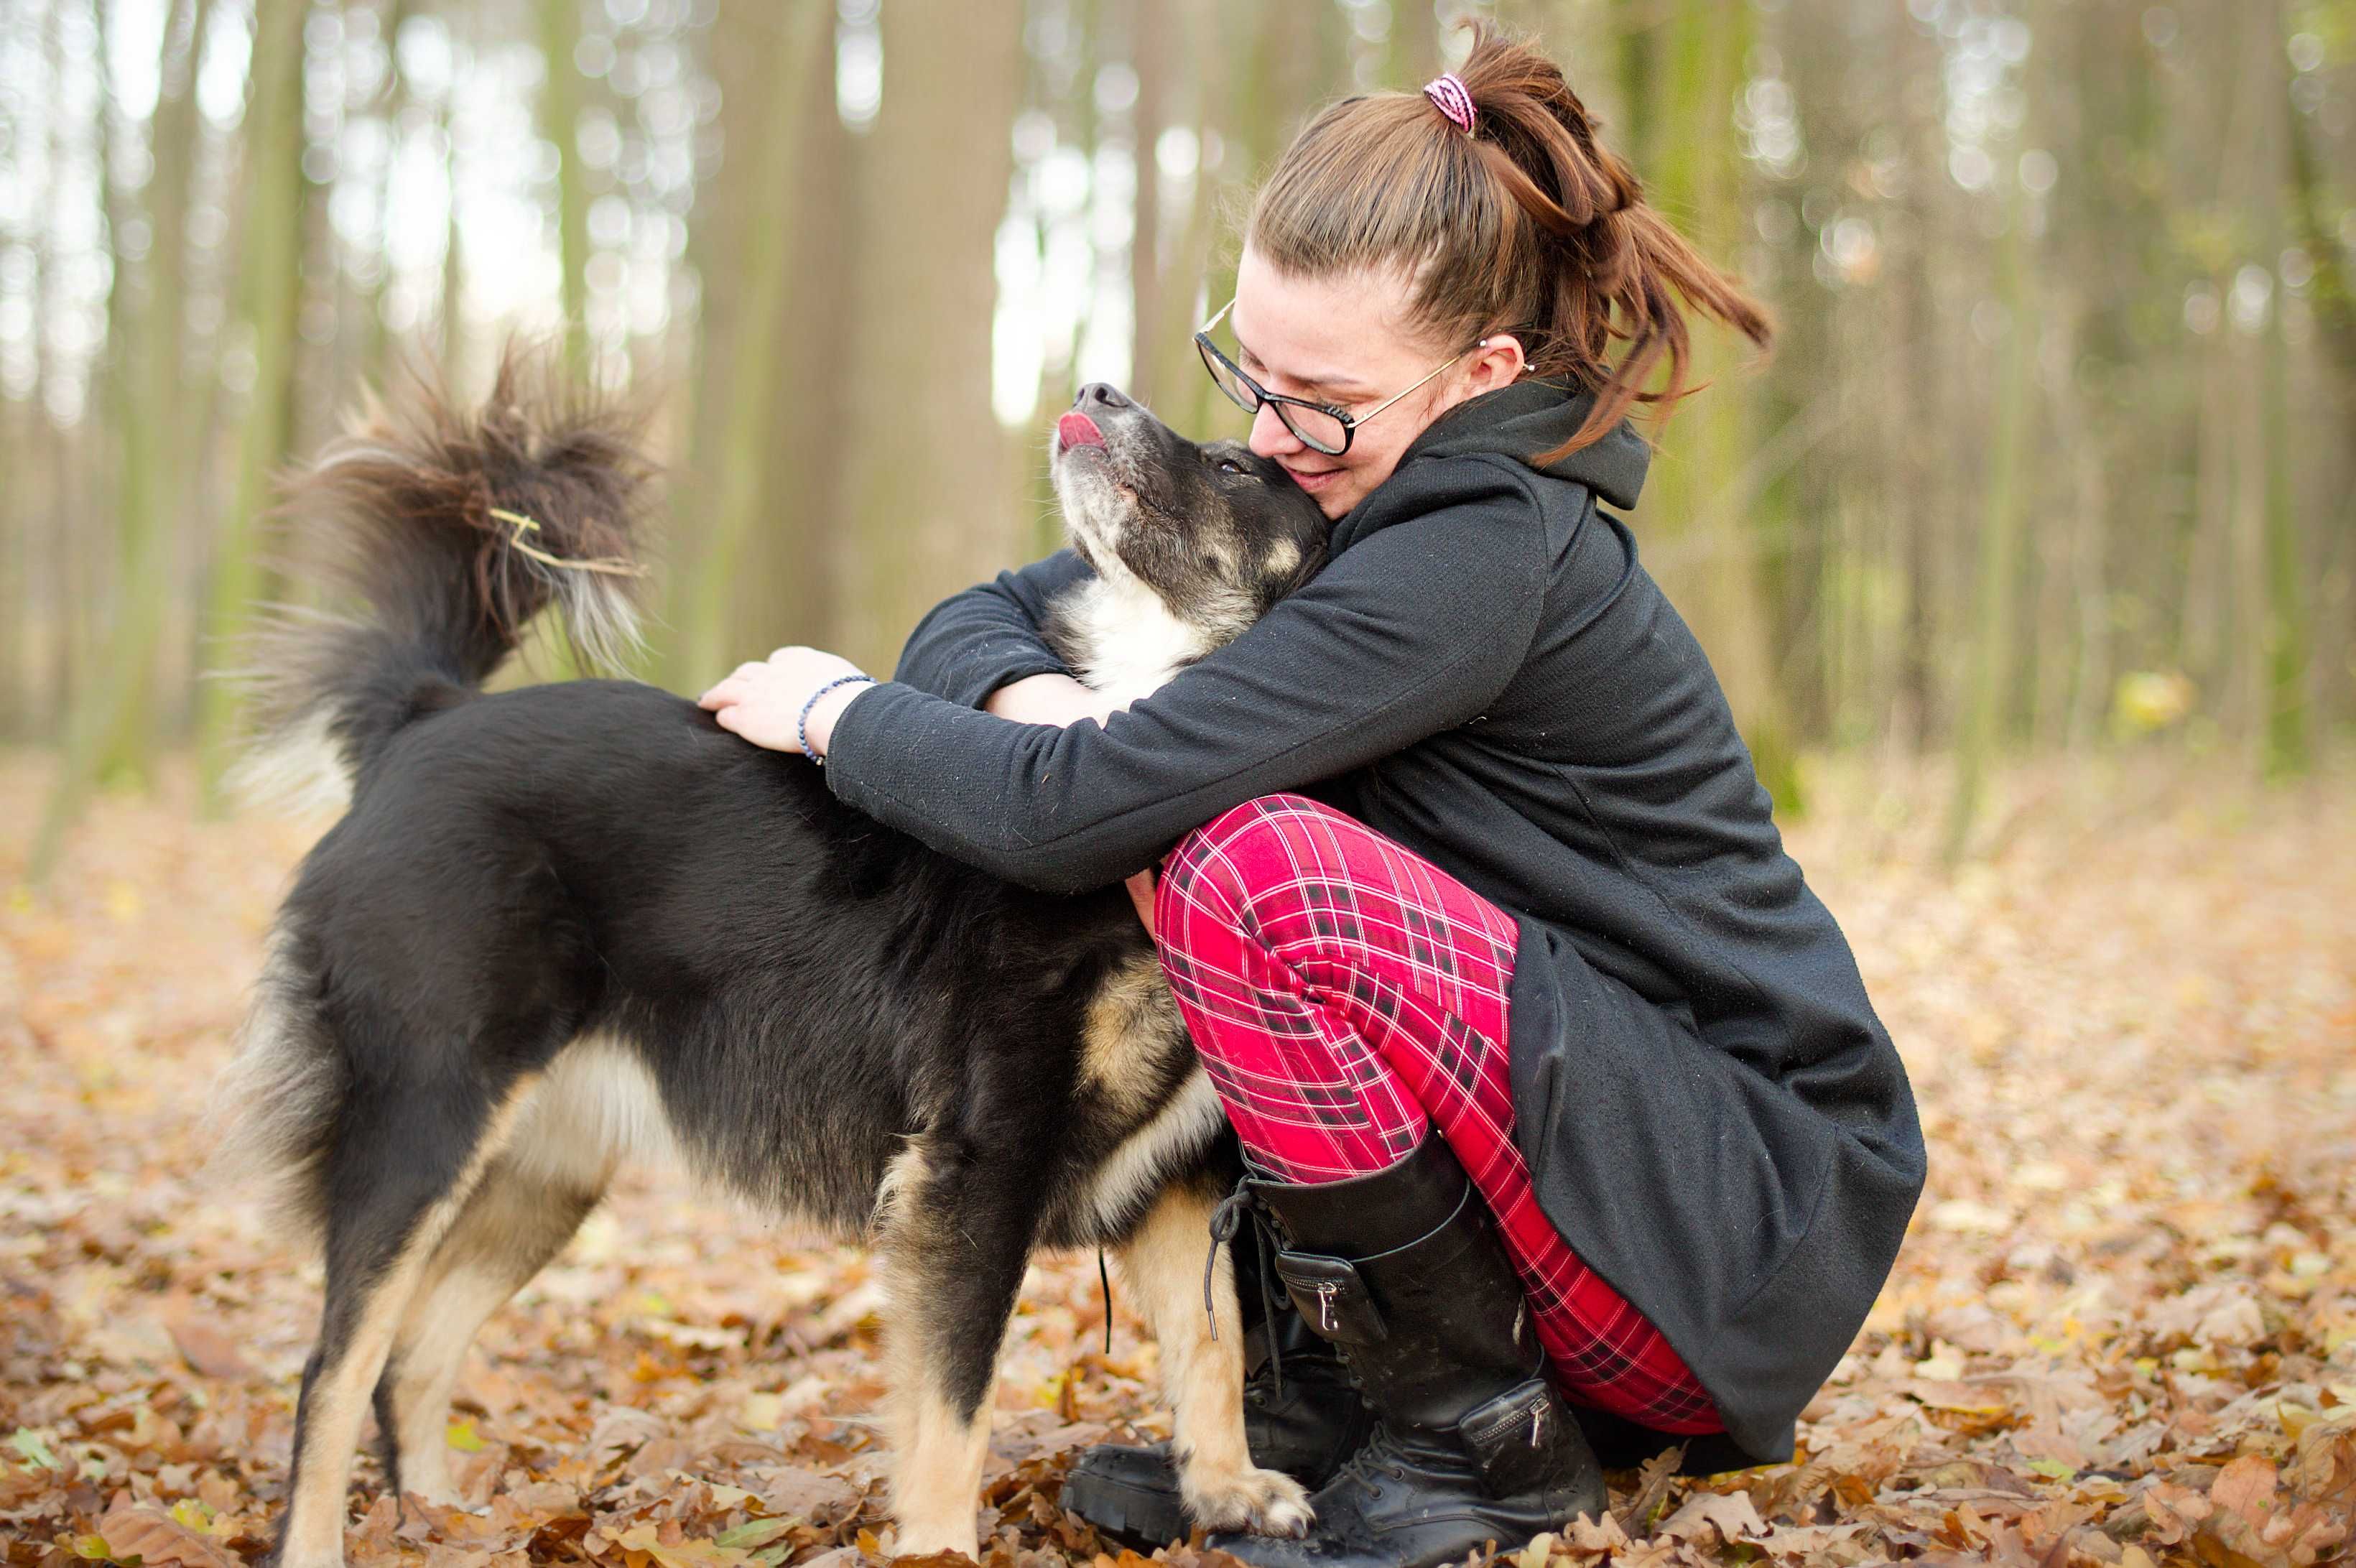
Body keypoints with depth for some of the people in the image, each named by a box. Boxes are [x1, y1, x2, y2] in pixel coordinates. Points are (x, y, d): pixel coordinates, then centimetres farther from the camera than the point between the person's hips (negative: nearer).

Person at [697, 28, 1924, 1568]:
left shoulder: (1488, 554, -24)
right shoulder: (1323, 486, 3)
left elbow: (1070, 813, -29)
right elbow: (977, 621, 5)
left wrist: (837, 710, -10)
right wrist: (1035, 696, -19)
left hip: (1761, 1211, -9)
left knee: (1253, 872, -27)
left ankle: (1485, 1440, -9)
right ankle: (1323, 1401, 10)